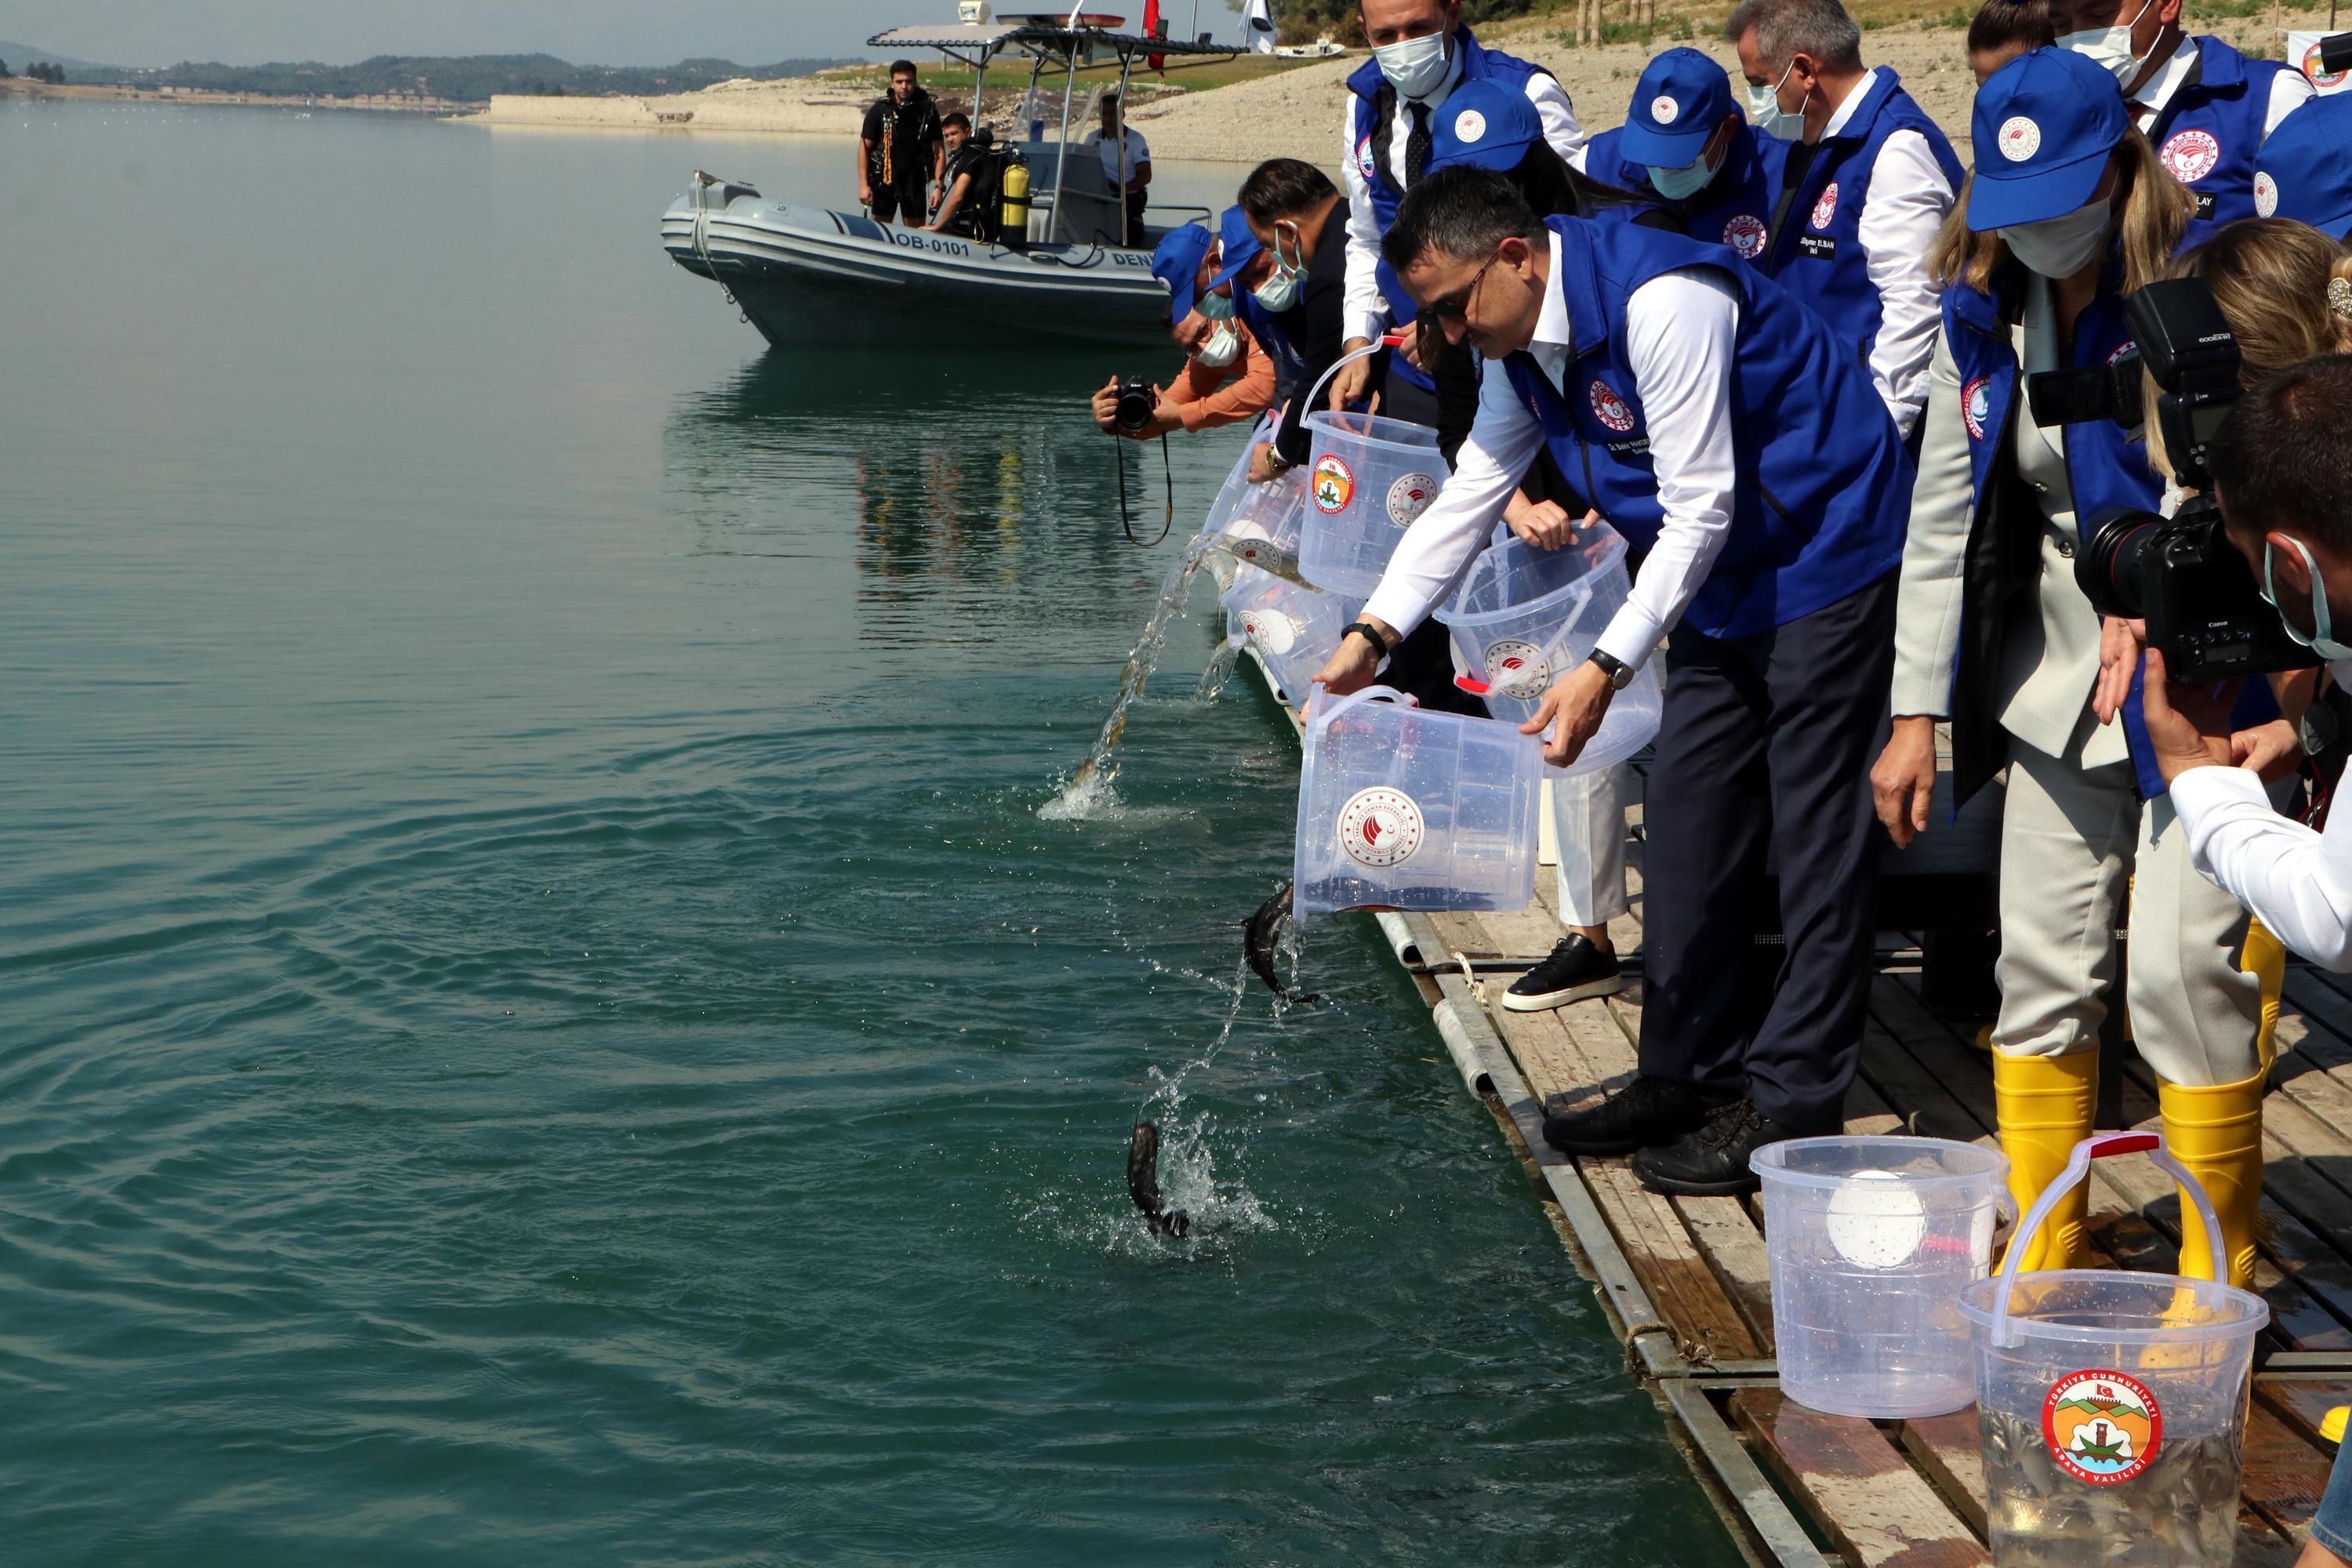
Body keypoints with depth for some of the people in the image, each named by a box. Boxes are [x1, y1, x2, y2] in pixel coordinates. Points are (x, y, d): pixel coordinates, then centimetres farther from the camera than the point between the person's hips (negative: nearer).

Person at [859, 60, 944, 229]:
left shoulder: (927, 110, -1)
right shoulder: (879, 110, -3)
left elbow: (939, 151, 0)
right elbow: (864, 148, 0)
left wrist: (938, 186, -8)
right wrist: (863, 185, -7)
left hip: (915, 182, 0)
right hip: (884, 179, 0)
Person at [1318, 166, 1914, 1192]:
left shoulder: (1660, 303, -27)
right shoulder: (1523, 342, 1)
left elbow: (1699, 511, -27)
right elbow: (1469, 495, 10)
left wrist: (1606, 669, -30)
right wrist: (1373, 632, 0)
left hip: (1823, 560, -9)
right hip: (1720, 581, 9)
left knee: (1811, 828, -6)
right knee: (1688, 815, 9)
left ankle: (1793, 1104, -2)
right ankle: (1688, 1074, 18)